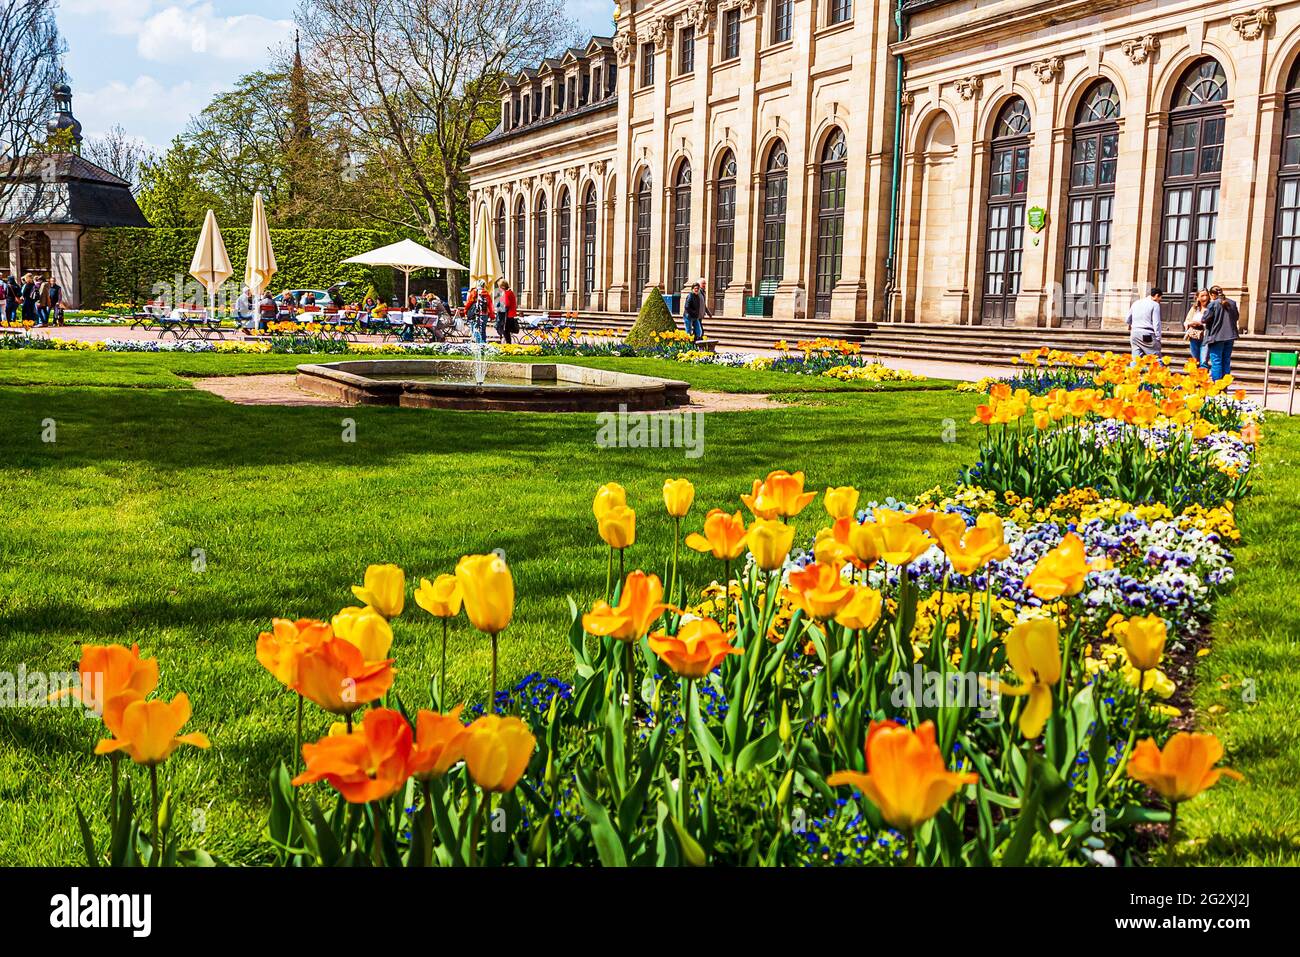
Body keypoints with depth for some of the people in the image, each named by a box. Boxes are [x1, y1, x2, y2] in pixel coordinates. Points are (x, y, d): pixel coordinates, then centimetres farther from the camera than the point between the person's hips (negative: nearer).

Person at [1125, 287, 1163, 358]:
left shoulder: (1136, 303, 15)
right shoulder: (1155, 305, -3)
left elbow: (1127, 320, 21)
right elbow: (1156, 323, -8)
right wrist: (1158, 338, -6)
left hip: (1134, 333, 6)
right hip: (1147, 335, -6)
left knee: (1136, 358, 6)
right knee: (1156, 358, -5)